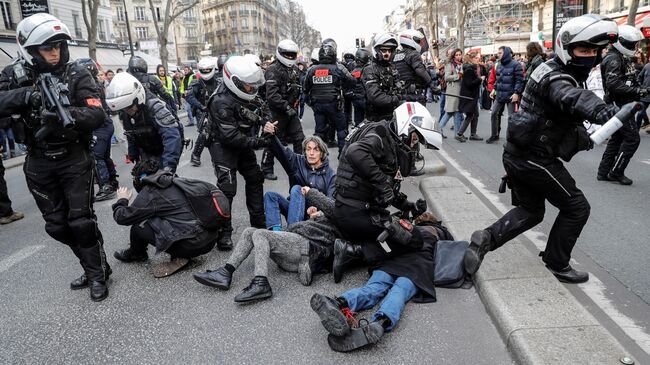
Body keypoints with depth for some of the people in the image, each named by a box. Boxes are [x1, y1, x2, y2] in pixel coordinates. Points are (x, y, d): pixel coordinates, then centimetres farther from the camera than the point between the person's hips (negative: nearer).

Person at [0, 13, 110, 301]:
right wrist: (24, 95, -32)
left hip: (74, 159, -4)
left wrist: (66, 115, -37)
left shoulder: (76, 75, -7)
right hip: (39, 164, 4)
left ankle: (97, 274, 14)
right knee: (56, 226, 10)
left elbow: (97, 114, -19)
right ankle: (93, 266, 28)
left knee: (81, 221, -4)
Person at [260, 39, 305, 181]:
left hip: (291, 111, 8)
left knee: (299, 138, 7)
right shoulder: (273, 70, -13)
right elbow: (272, 95, -23)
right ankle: (266, 170, 13)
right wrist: (287, 107, -23)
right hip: (277, 112, -7)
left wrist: (295, 106, 12)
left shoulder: (294, 69, 14)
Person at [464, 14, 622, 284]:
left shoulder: (558, 72, 15)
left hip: (518, 155, 10)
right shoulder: (555, 79, -19)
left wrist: (582, 134, 10)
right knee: (576, 208, 6)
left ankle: (486, 239, 2)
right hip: (534, 158, -10)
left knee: (530, 211, 19)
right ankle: (557, 264, 19)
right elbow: (573, 99, -45)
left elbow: (565, 116, 24)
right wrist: (605, 112, -62)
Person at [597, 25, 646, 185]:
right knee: (632, 138, -7)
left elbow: (629, 80, 22)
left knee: (617, 138, 13)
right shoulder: (613, 59, -16)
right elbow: (613, 84, -27)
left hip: (622, 105, 11)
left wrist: (640, 89, 6)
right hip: (619, 105, -11)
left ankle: (604, 172, 18)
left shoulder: (623, 57, 17)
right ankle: (616, 172, 1)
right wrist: (638, 91, -26)